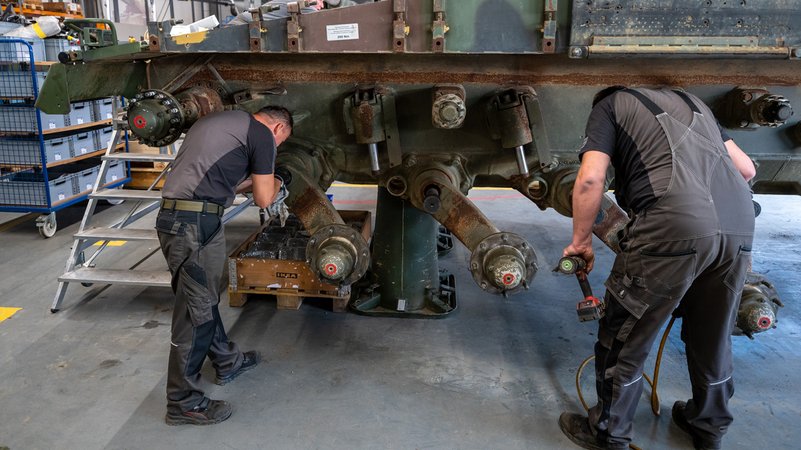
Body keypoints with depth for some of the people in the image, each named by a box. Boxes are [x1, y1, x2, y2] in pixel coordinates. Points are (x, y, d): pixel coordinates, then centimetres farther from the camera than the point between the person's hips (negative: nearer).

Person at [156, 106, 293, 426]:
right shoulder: (262, 133, -4)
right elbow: (264, 199, 0)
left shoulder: (219, 120, 22)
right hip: (195, 224, -10)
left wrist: (256, 181, 32)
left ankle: (226, 362, 40)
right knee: (195, 311, 0)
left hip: (172, 216, 10)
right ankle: (184, 402, 11)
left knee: (205, 298, 22)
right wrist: (273, 183, 21)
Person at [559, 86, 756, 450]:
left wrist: (581, 241, 10)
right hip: (739, 228, 7)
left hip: (673, 228, -6)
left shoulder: (609, 105, 15)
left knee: (625, 337, 11)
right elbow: (747, 168, 28)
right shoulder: (691, 101, 32)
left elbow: (590, 179, -2)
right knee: (713, 336, 25)